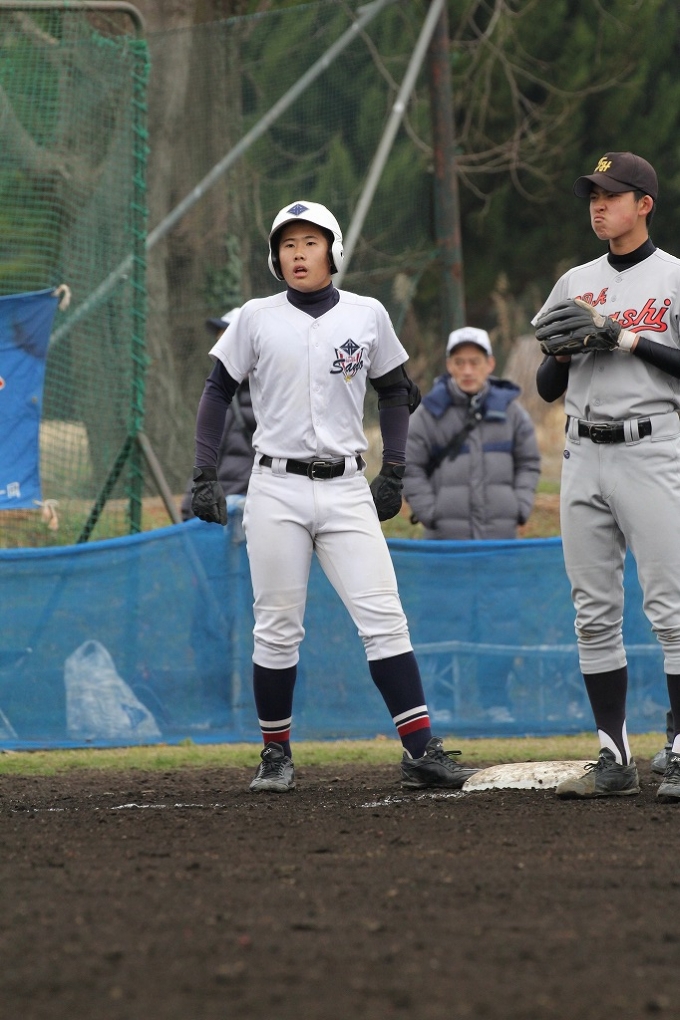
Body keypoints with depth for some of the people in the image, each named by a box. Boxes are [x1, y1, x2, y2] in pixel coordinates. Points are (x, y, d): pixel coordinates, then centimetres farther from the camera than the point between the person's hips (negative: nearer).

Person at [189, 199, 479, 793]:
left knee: (384, 619, -9)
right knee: (277, 629, 1)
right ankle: (276, 755, 14)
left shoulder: (367, 316, 5)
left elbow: (394, 391, 15)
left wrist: (394, 472, 8)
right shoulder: (257, 319, 2)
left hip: (346, 490, 0)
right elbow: (218, 393, 8)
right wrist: (205, 476, 0)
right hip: (277, 491, 0)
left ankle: (421, 751, -11)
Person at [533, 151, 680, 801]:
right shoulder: (576, 284, 16)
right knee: (594, 613, 4)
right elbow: (547, 388, 17)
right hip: (584, 459, 6)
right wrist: (564, 350, -3)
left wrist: (626, 339, -14)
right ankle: (615, 760, 8)